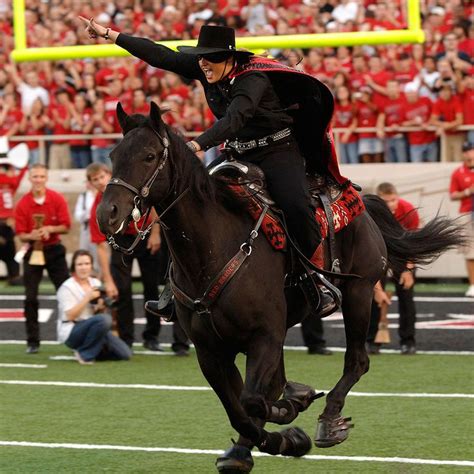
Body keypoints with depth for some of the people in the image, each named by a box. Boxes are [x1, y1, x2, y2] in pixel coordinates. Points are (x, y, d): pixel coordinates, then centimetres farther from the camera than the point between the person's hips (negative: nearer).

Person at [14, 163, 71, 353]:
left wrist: (50, 229, -22)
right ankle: (33, 342, 3)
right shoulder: (22, 204, -6)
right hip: (33, 251, 0)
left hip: (54, 250, 0)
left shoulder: (57, 199, -5)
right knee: (30, 298, -4)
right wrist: (31, 236, -26)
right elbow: (21, 235, -4)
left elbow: (66, 227, -5)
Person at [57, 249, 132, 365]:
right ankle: (84, 354, -17)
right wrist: (87, 298, -20)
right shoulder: (67, 288, -9)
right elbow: (70, 316, -17)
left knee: (125, 354, -8)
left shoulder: (96, 283, 10)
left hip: (92, 328, 7)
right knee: (104, 319, -35)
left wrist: (101, 307, -8)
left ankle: (93, 350, 13)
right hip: (71, 333, -7)